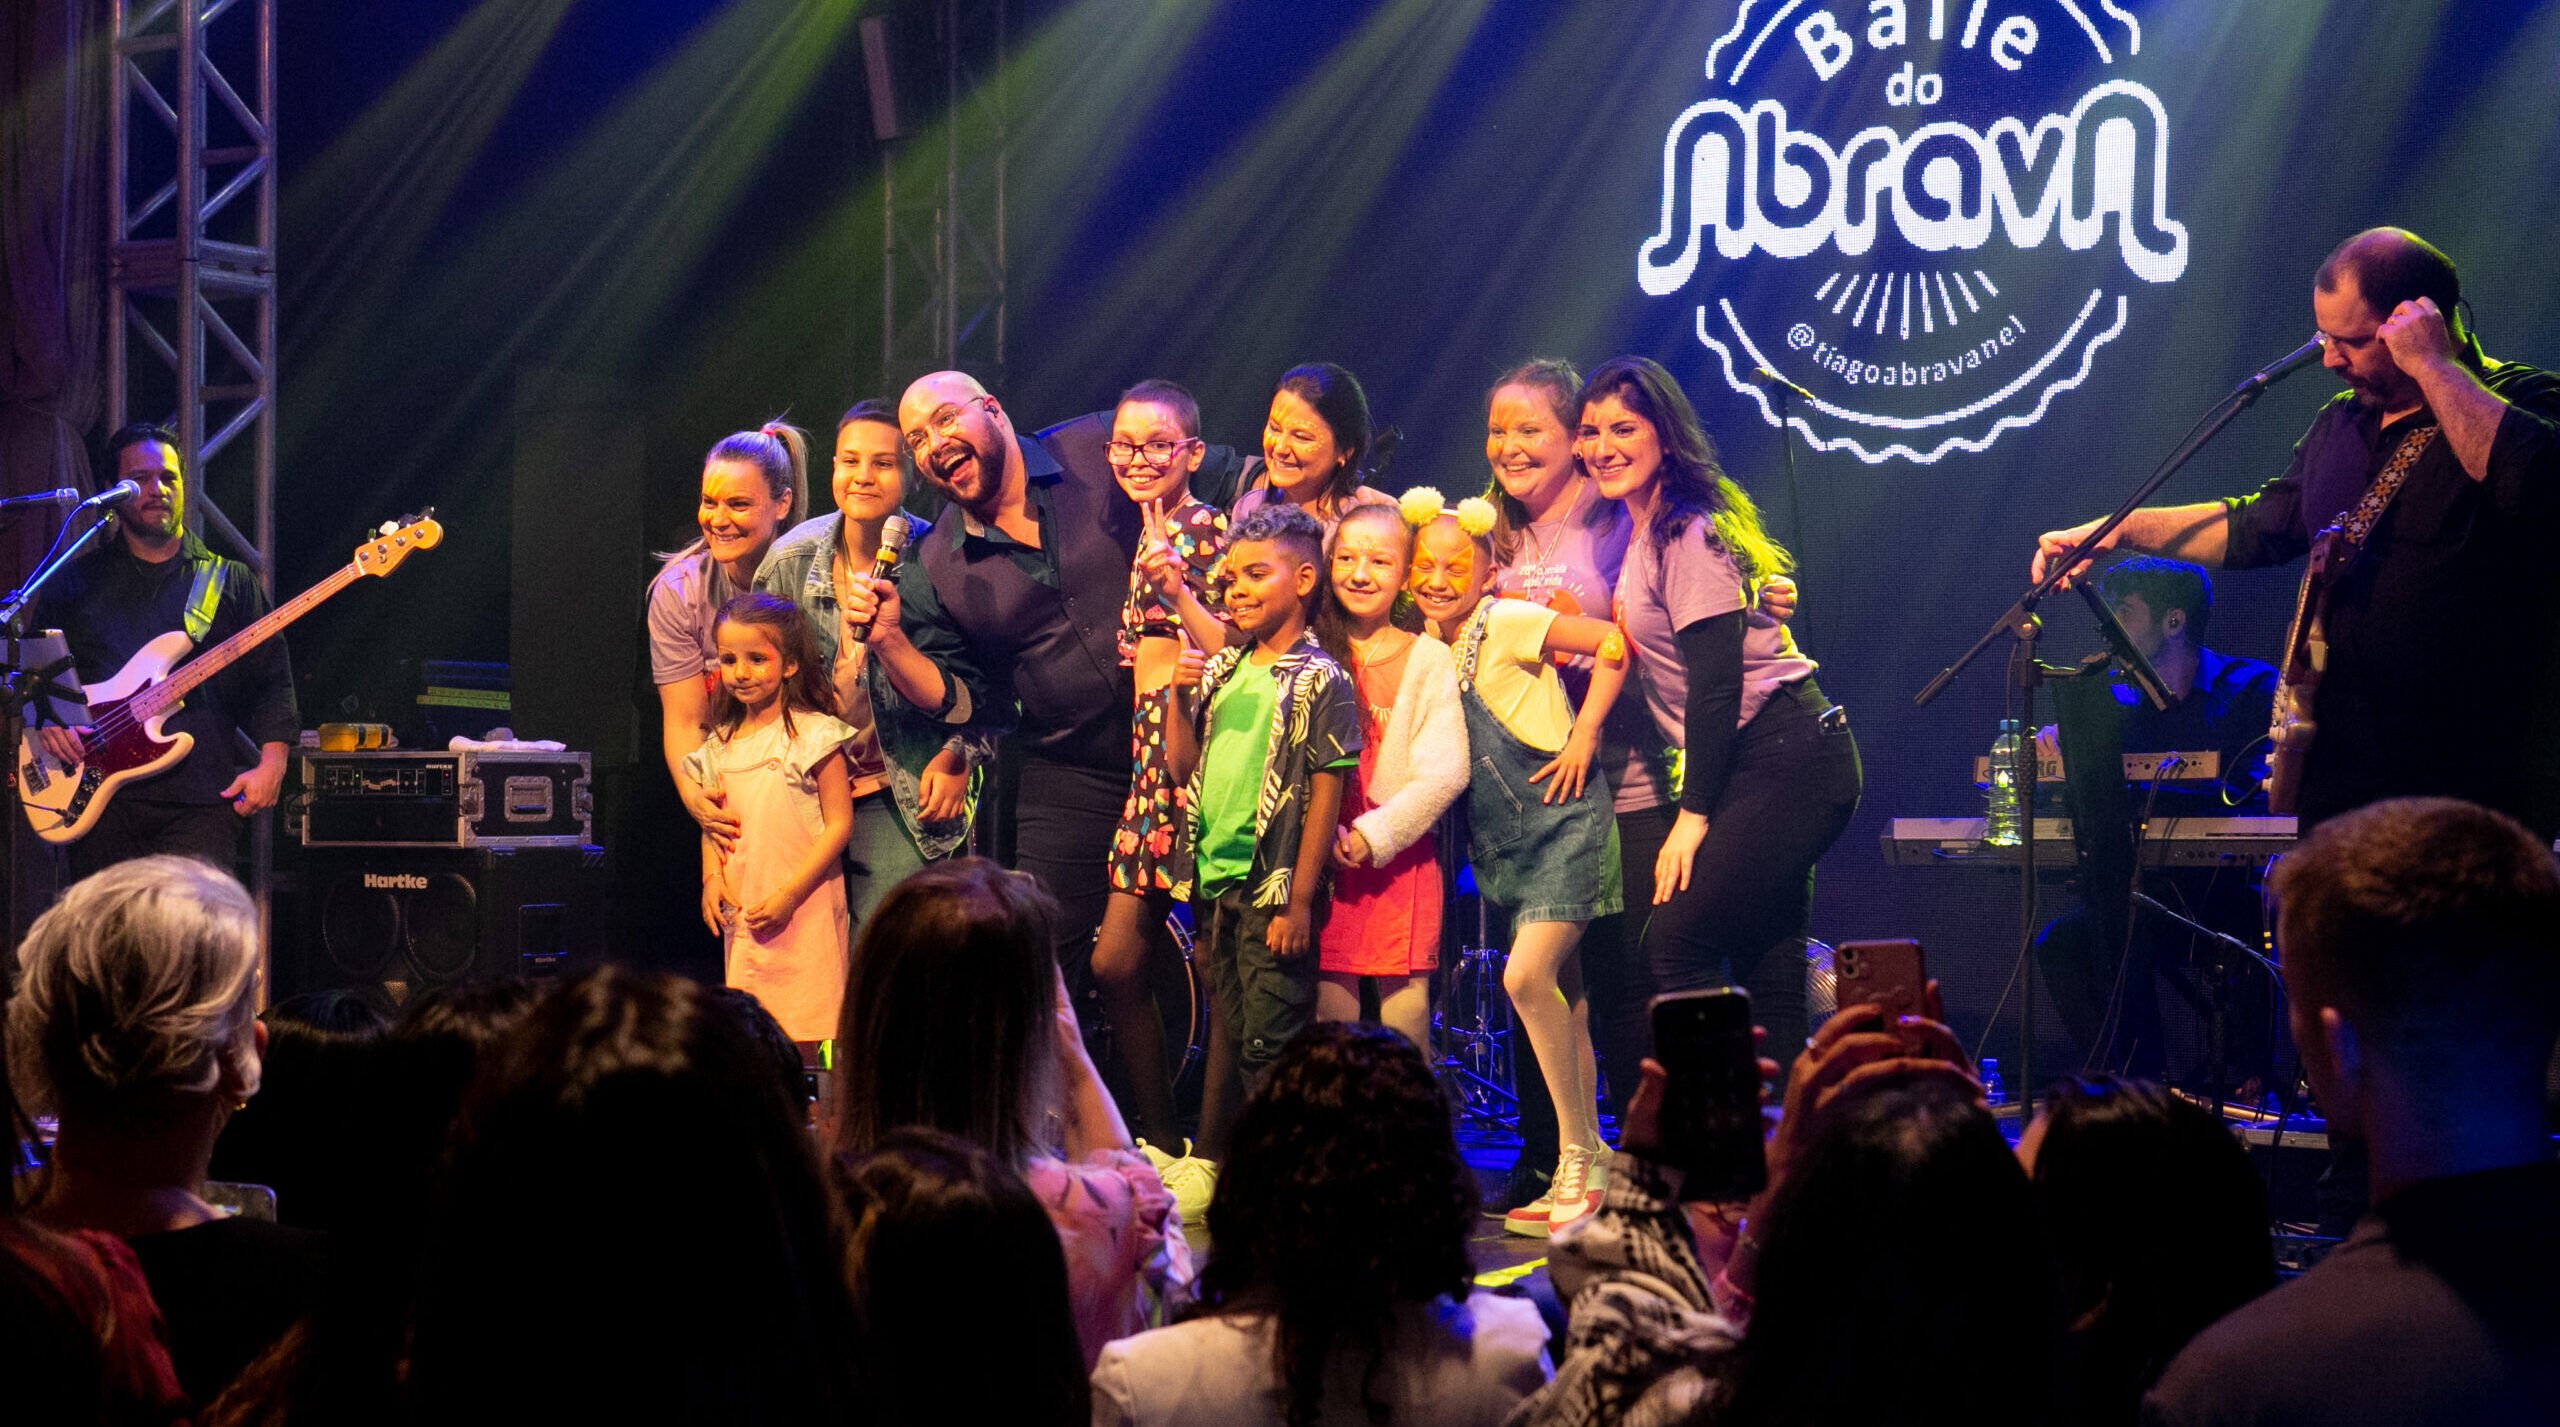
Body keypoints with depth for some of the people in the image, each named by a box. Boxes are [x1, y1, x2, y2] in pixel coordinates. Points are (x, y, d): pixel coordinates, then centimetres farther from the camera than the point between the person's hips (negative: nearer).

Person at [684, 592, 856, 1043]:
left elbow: (839, 823, -10)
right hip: (743, 914, 6)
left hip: (803, 912, -6)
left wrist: (790, 894, -15)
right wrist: (711, 877, 3)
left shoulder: (813, 735, -7)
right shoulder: (722, 743, 11)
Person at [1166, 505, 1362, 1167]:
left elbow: (1326, 793, -10)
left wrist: (1299, 902, -14)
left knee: (1267, 1045, -7)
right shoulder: (1221, 671, 12)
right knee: (1226, 1037, 13)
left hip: (1273, 891, -7)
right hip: (1216, 883, 7)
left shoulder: (1318, 679, -8)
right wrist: (1180, 696, 0)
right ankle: (1215, 1166, 20)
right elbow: (1186, 766, 17)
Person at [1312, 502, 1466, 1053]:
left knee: (1402, 1006, -3)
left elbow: (1445, 771, -7)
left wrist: (1373, 835, -15)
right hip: (1325, 859, 2)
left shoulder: (1429, 660, 0)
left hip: (1401, 856, -2)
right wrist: (1325, 837, -12)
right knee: (1331, 1010, 1)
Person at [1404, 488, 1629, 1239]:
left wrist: (1583, 737, -14)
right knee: (1560, 994, 9)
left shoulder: (1506, 624, -13)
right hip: (1505, 839, 7)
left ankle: (1579, 1159, -10)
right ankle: (1586, 1160, 14)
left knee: (1528, 976, -19)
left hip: (1566, 820, -7)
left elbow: (1612, 643, -17)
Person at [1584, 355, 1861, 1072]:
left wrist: (1694, 813, -16)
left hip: (1782, 762, -10)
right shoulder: (1645, 533, 16)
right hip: (1765, 766, 10)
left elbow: (1715, 682, -16)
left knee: (1676, 944, -16)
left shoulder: (1687, 535, -12)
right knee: (1766, 971, 7)